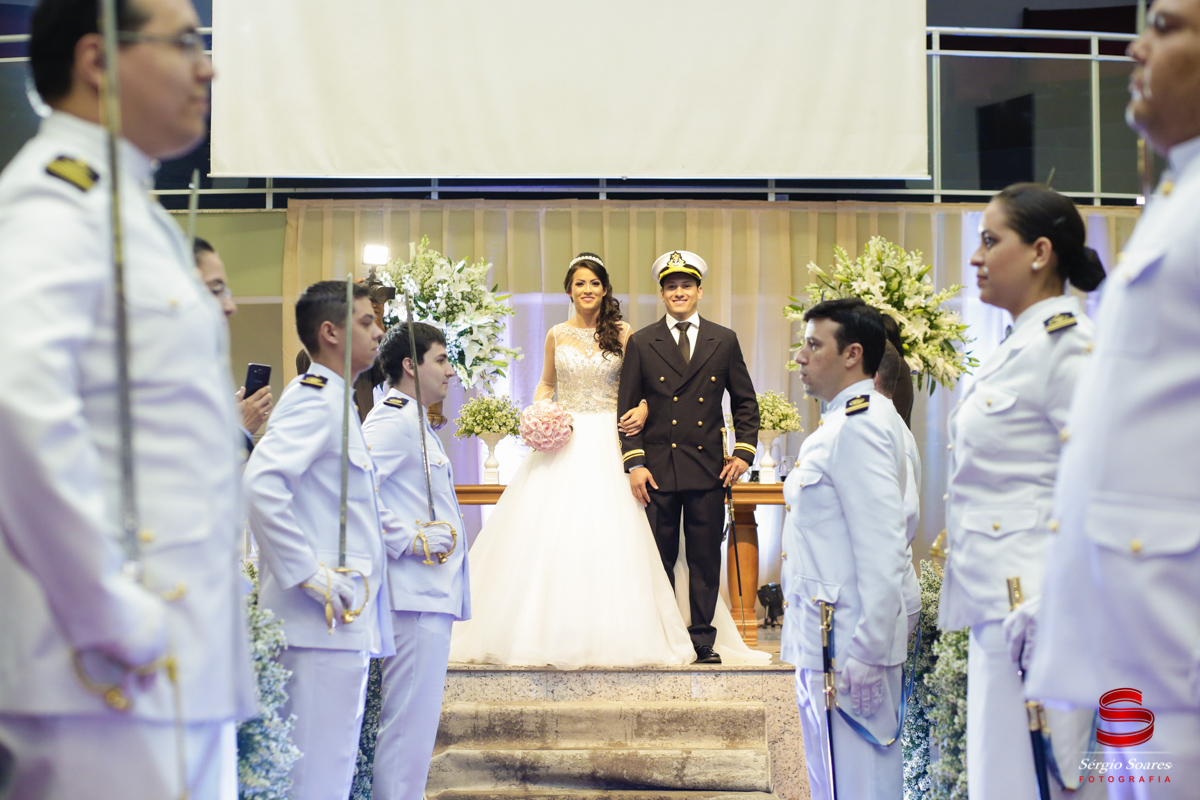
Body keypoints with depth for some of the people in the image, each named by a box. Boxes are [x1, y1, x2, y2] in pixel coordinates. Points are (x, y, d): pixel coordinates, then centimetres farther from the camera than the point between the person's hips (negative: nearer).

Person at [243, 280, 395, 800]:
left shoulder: (334, 400, 19)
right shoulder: (314, 397, -12)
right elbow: (260, 484, -26)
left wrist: (370, 527, 18)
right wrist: (305, 573, -24)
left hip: (344, 620, 10)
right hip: (325, 620, -10)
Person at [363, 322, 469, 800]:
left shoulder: (413, 422, 20)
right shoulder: (394, 421, -12)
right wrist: (409, 541, -22)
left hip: (433, 593, 11)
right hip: (416, 591, -11)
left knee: (417, 717, 14)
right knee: (410, 720, -9)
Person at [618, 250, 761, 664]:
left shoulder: (724, 341, 9)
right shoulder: (641, 343, 6)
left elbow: (745, 401, 14)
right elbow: (627, 407, 5)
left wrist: (744, 451, 2)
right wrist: (634, 463, -3)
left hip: (708, 469, 1)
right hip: (658, 469, -1)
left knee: (706, 559, 3)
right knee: (658, 559, 3)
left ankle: (703, 640, 10)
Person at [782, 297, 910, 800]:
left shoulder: (859, 425, -14)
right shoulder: (841, 423, 18)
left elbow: (882, 550, -21)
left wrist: (866, 654, -22)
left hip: (849, 645, -10)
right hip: (824, 642, 10)